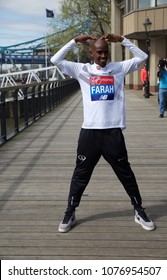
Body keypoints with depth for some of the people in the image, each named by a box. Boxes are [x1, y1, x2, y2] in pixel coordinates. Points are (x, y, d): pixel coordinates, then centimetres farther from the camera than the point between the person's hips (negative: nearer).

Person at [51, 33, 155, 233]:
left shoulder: (119, 68, 6)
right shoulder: (82, 70, 4)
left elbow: (142, 57, 5)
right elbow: (56, 60, -1)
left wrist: (121, 40, 1)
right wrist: (76, 40, -2)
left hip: (113, 132, 0)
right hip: (89, 131, 0)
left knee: (126, 173, 13)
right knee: (81, 175, 10)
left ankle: (139, 211, 29)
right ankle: (70, 213, 25)